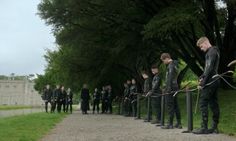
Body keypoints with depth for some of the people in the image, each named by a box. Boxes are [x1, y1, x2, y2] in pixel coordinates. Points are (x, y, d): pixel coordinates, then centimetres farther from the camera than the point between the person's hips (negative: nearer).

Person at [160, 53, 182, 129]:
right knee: (175, 106, 10)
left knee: (170, 106, -7)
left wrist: (169, 88, -23)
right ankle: (179, 123, 12)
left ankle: (170, 124, -5)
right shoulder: (174, 65, 19)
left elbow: (170, 77, -19)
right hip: (175, 88, 10)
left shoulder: (170, 65, -10)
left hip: (171, 88, -10)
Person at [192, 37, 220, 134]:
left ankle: (204, 128, -9)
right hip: (214, 81, 10)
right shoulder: (214, 51, 21)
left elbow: (210, 68, -18)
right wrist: (202, 77, 6)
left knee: (203, 103, -9)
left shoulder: (211, 52, -11)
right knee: (213, 103, 8)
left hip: (210, 82, -10)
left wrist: (203, 82, -17)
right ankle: (215, 127, 11)